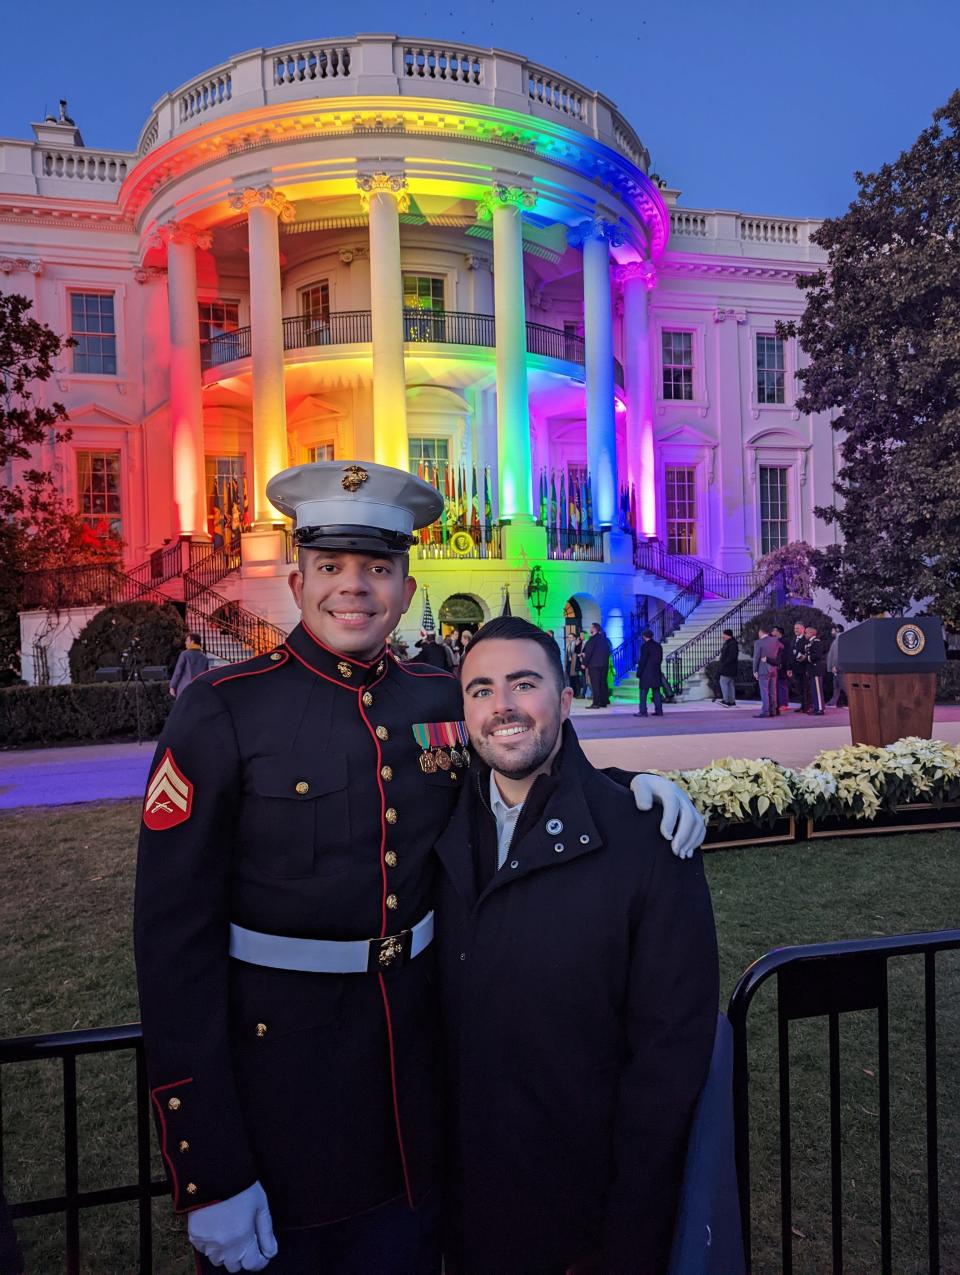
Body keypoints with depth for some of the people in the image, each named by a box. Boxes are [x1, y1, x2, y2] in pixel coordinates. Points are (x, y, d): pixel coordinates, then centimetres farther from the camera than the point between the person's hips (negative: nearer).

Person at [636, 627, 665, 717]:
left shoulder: (645, 646, -12)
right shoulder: (658, 646, 10)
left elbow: (642, 661, -13)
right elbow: (660, 659, 13)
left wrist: (638, 673, -8)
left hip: (646, 673, -7)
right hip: (657, 672, 7)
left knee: (643, 693, -4)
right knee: (656, 691, 11)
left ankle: (643, 712, -7)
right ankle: (659, 710, 11)